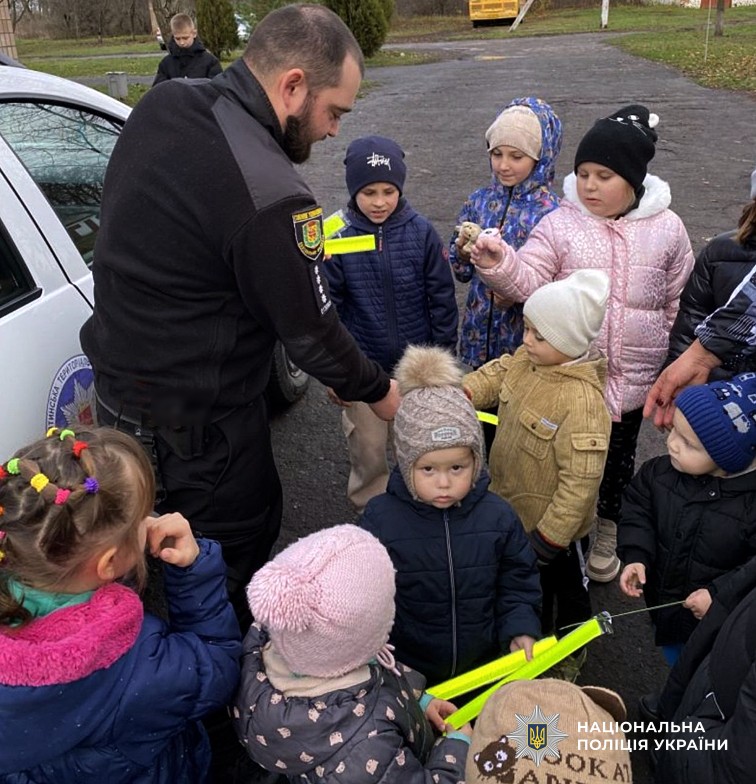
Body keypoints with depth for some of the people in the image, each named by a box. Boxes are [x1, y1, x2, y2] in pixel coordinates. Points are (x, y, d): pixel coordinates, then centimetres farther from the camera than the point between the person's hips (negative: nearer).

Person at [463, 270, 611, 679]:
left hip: (552, 522, -7)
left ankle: (569, 657, 48)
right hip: (516, 507, 8)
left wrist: (548, 537, -27)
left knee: (564, 582, 21)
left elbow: (580, 480, -33)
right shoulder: (526, 359, -11)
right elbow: (495, 376, 8)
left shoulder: (582, 401, -35)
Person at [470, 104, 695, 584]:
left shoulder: (666, 229, -4)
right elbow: (528, 281, -19)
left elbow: (677, 303, 5)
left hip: (633, 378, 2)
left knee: (618, 454, 20)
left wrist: (670, 362, 9)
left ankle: (607, 529, 45)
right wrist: (498, 263, -39)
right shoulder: (561, 223, -8)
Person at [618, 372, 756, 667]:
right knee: (677, 668, 32)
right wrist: (636, 556, -15)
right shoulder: (661, 471, -16)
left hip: (715, 625, -5)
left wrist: (721, 598, -27)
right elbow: (638, 511, -3)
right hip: (664, 606, 5)